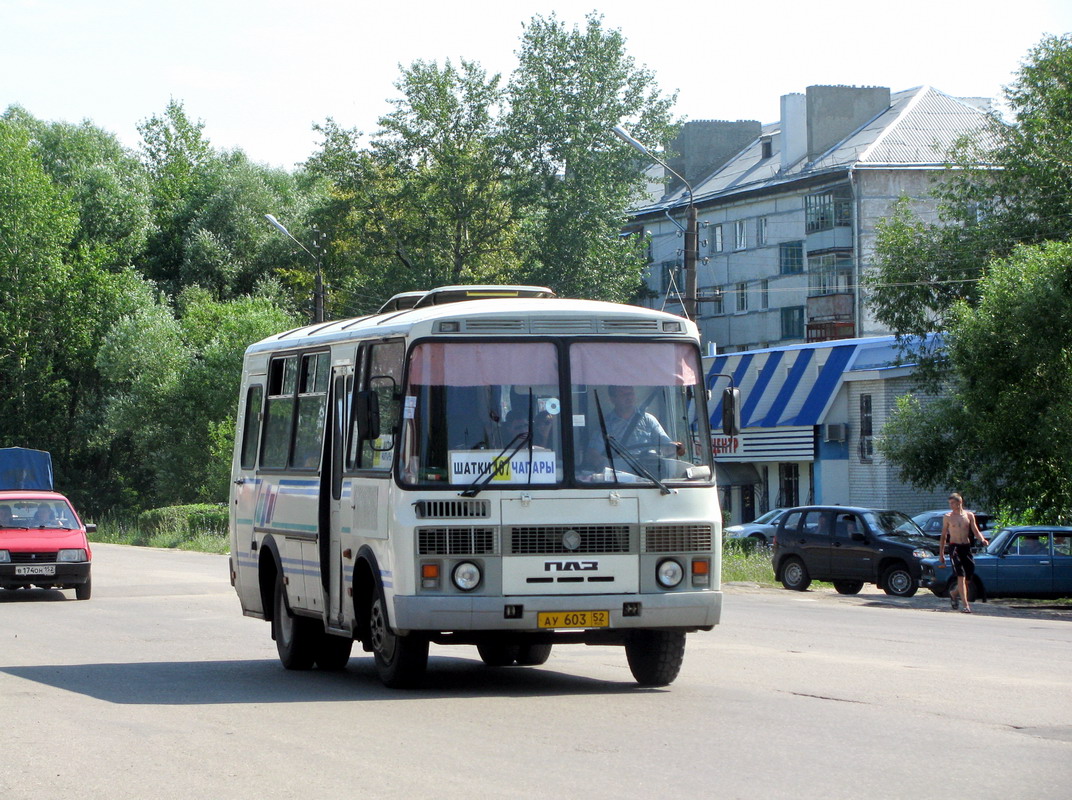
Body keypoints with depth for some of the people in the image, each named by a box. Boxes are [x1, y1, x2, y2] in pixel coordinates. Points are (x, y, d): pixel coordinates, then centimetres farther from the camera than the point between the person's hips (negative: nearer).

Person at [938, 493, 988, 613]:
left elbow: (975, 531, 6)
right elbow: (943, 536, 9)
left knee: (968, 578, 5)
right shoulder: (948, 517, 5)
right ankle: (965, 605, -17)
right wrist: (941, 554, 7)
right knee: (961, 576, -14)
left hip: (966, 548, 3)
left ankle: (954, 594, 35)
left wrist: (982, 539, -16)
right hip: (954, 547, -3)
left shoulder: (969, 516, 8)